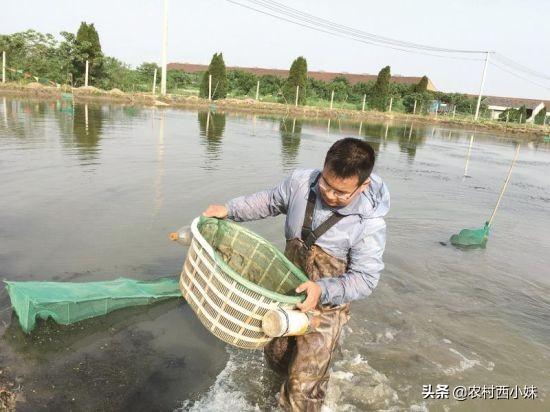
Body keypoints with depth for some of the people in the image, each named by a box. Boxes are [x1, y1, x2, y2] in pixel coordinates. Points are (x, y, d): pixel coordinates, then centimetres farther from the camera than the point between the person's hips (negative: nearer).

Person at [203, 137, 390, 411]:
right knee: (275, 357, 27)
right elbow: (271, 201, 5)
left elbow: (364, 278, -21)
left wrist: (322, 290, -38)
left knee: (303, 388, -1)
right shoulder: (301, 182, -15)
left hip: (326, 306, -5)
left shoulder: (369, 224, -26)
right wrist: (229, 210, -4)